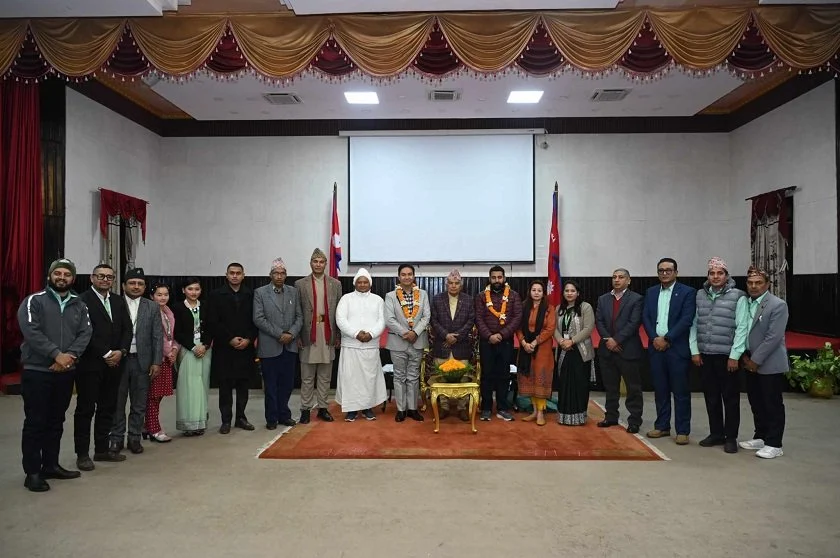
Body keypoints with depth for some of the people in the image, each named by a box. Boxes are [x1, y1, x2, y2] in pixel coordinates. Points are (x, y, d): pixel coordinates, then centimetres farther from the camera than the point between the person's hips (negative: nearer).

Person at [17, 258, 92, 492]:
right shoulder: (34, 301, -4)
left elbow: (85, 333, 0)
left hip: (66, 371, 5)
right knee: (35, 422, 1)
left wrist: (70, 355, -16)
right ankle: (32, 472, 9)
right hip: (37, 371, -4)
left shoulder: (79, 305, 9)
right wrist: (56, 354, -20)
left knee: (56, 421, 13)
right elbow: (31, 332, -15)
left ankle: (51, 465, 25)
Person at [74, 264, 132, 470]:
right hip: (90, 364, -6)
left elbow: (127, 329, 9)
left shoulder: (119, 302, 12)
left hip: (114, 363, 6)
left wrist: (121, 351, -7)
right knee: (85, 409, 3)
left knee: (108, 407, 12)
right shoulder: (82, 300, -7)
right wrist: (105, 354, -13)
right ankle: (82, 454, 12)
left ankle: (102, 448, 23)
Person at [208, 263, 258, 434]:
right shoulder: (216, 295, 2)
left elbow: (255, 320, 4)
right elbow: (214, 322, -4)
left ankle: (241, 417, 19)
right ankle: (226, 420, 11)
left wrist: (248, 339, -8)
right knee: (225, 386, 3)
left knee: (243, 384, 8)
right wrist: (230, 339, -11)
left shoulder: (250, 295, 6)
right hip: (224, 348, -2)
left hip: (245, 347, 2)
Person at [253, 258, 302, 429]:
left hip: (290, 346, 3)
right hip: (269, 346, -3)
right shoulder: (260, 293, -1)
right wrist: (279, 334, -13)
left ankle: (283, 414, 22)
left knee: (287, 383, 9)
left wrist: (291, 334, -10)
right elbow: (258, 319, -8)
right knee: (271, 384, 6)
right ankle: (272, 418, 17)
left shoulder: (293, 292, 8)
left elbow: (299, 317, 7)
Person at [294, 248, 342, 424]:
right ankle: (305, 409, 14)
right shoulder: (300, 284, 2)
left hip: (328, 334, 2)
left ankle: (322, 408, 18)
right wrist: (297, 336, -5)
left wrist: (338, 335, 1)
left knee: (325, 376, 9)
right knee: (307, 377, 6)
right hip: (308, 335, -2)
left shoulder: (335, 284, 7)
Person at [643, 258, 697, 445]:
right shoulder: (651, 292, 12)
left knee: (681, 391, 1)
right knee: (660, 390, 11)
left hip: (677, 347, -4)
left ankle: (682, 430, 8)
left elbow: (687, 319, -11)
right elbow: (645, 317, 7)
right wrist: (655, 338, -7)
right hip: (656, 346, 5)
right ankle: (662, 426, 20)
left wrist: (667, 339, -14)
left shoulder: (687, 292, -3)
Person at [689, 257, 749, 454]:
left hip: (727, 356, -4)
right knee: (711, 397, 12)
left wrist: (734, 356, -12)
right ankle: (716, 433, 24)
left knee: (730, 398, 5)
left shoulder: (737, 297, -5)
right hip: (705, 355, 4)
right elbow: (694, 324, 9)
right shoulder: (700, 295, 8)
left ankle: (731, 437, 16)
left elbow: (742, 328, -8)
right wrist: (694, 350, 3)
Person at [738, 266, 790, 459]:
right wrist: (745, 356, 0)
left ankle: (774, 445, 10)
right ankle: (761, 437, 28)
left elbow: (773, 337, -18)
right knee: (756, 403, 15)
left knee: (773, 405, 2)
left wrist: (756, 360, -16)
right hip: (750, 363, 6)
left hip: (770, 364, -6)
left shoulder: (778, 305, -12)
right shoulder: (745, 303, 6)